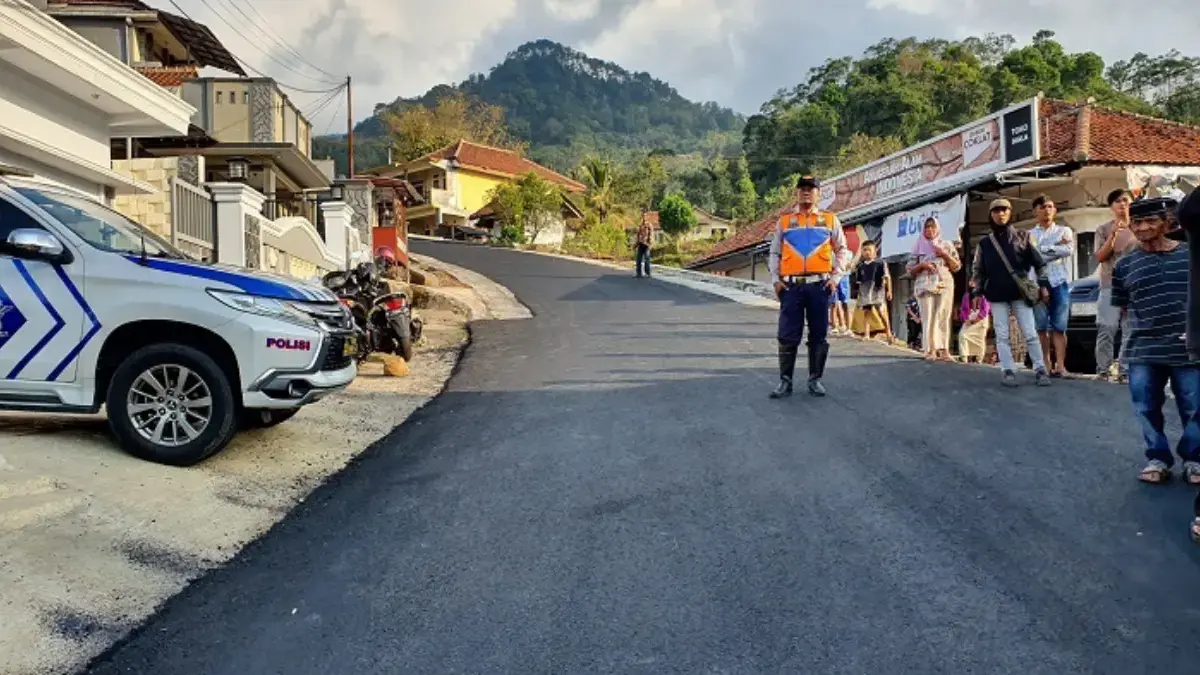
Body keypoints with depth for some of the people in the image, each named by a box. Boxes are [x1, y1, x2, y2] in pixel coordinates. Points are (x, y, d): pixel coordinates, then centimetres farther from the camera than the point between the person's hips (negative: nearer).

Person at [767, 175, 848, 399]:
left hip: (819, 285, 0)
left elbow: (841, 250, 13)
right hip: (791, 286, 0)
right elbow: (774, 253, 11)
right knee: (788, 335, -1)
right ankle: (785, 381, 6)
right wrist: (775, 279, 0)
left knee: (819, 335, 4)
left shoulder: (830, 219, 10)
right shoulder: (784, 220, 10)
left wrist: (836, 277, 2)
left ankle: (815, 379, 15)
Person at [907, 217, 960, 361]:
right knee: (928, 317, -10)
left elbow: (957, 267, 11)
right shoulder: (918, 246, 14)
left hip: (944, 284, 0)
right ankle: (930, 350, -13)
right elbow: (910, 270, 11)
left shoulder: (947, 245, 15)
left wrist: (945, 255, -3)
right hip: (925, 285, 0)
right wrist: (922, 265, -8)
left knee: (943, 317, -9)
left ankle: (944, 349, -11)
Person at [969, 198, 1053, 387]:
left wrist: (1043, 284, 1)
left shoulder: (1022, 237, 5)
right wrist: (976, 292, 2)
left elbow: (1038, 262, 7)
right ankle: (1008, 371, 2)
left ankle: (1040, 370, 4)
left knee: (1030, 334, -2)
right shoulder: (984, 243, 7)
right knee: (1002, 335, 0)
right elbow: (978, 270, 10)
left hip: (1020, 293, -1)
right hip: (997, 296, 1)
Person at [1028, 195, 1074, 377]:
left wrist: (1043, 249, -4)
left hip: (1060, 282, 0)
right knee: (1041, 327, -1)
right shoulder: (1029, 234, 11)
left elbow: (1069, 250, -6)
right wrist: (1056, 247, -5)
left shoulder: (1064, 231, 14)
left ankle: (1060, 365, -3)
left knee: (1059, 327, -2)